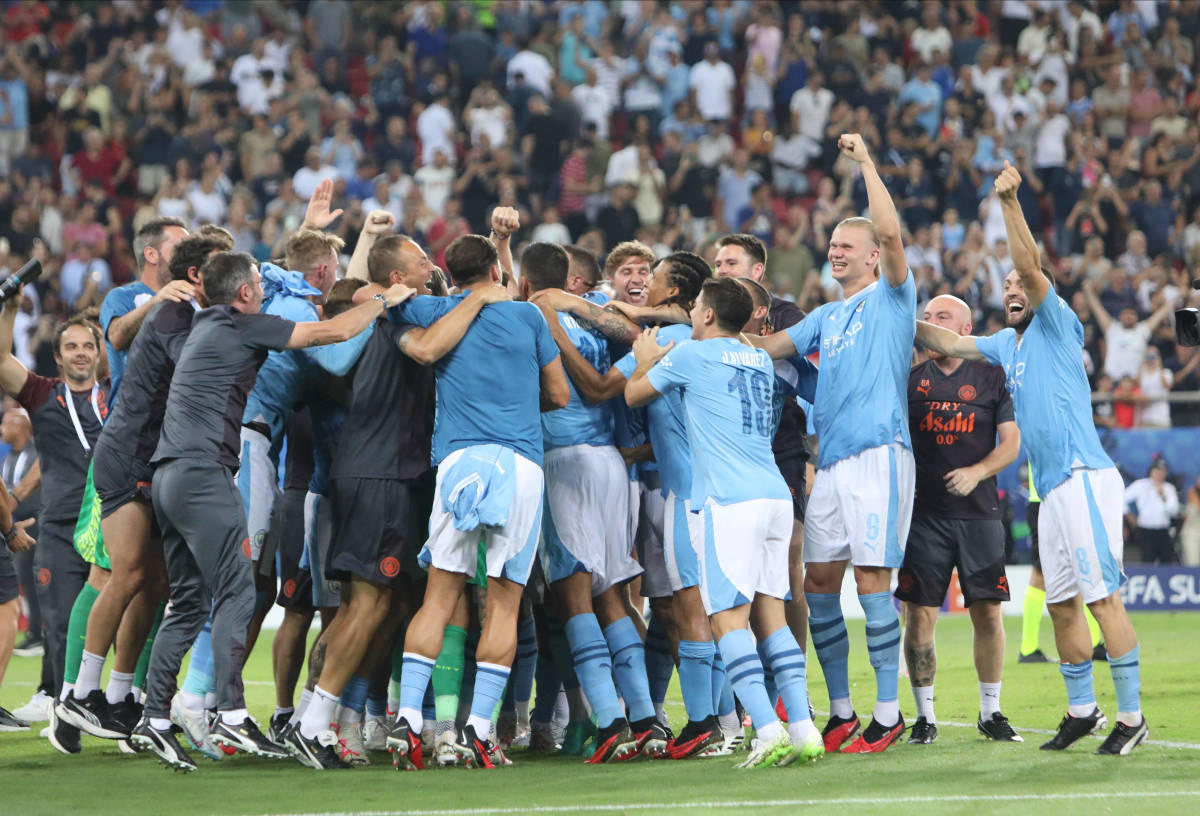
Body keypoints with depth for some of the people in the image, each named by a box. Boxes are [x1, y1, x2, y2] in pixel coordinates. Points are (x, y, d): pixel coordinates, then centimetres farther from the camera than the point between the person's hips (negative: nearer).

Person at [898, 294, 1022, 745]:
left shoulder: (991, 378, 5)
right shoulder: (909, 378, 8)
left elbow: (1011, 443, 1)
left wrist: (978, 472, -14)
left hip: (979, 513, 0)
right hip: (924, 514, 0)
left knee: (988, 613, 0)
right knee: (919, 615, -4)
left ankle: (991, 712, 13)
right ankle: (924, 716, 6)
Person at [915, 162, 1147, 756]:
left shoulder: (1056, 326, -2)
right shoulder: (1008, 344, 19)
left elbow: (1031, 266, -16)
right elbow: (949, 343, 31)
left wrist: (1009, 203, -25)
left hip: (1084, 479, -9)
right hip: (1053, 490, 9)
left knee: (1102, 595, -11)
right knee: (1061, 602, 11)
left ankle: (1131, 715, -11)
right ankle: (1082, 710, 20)